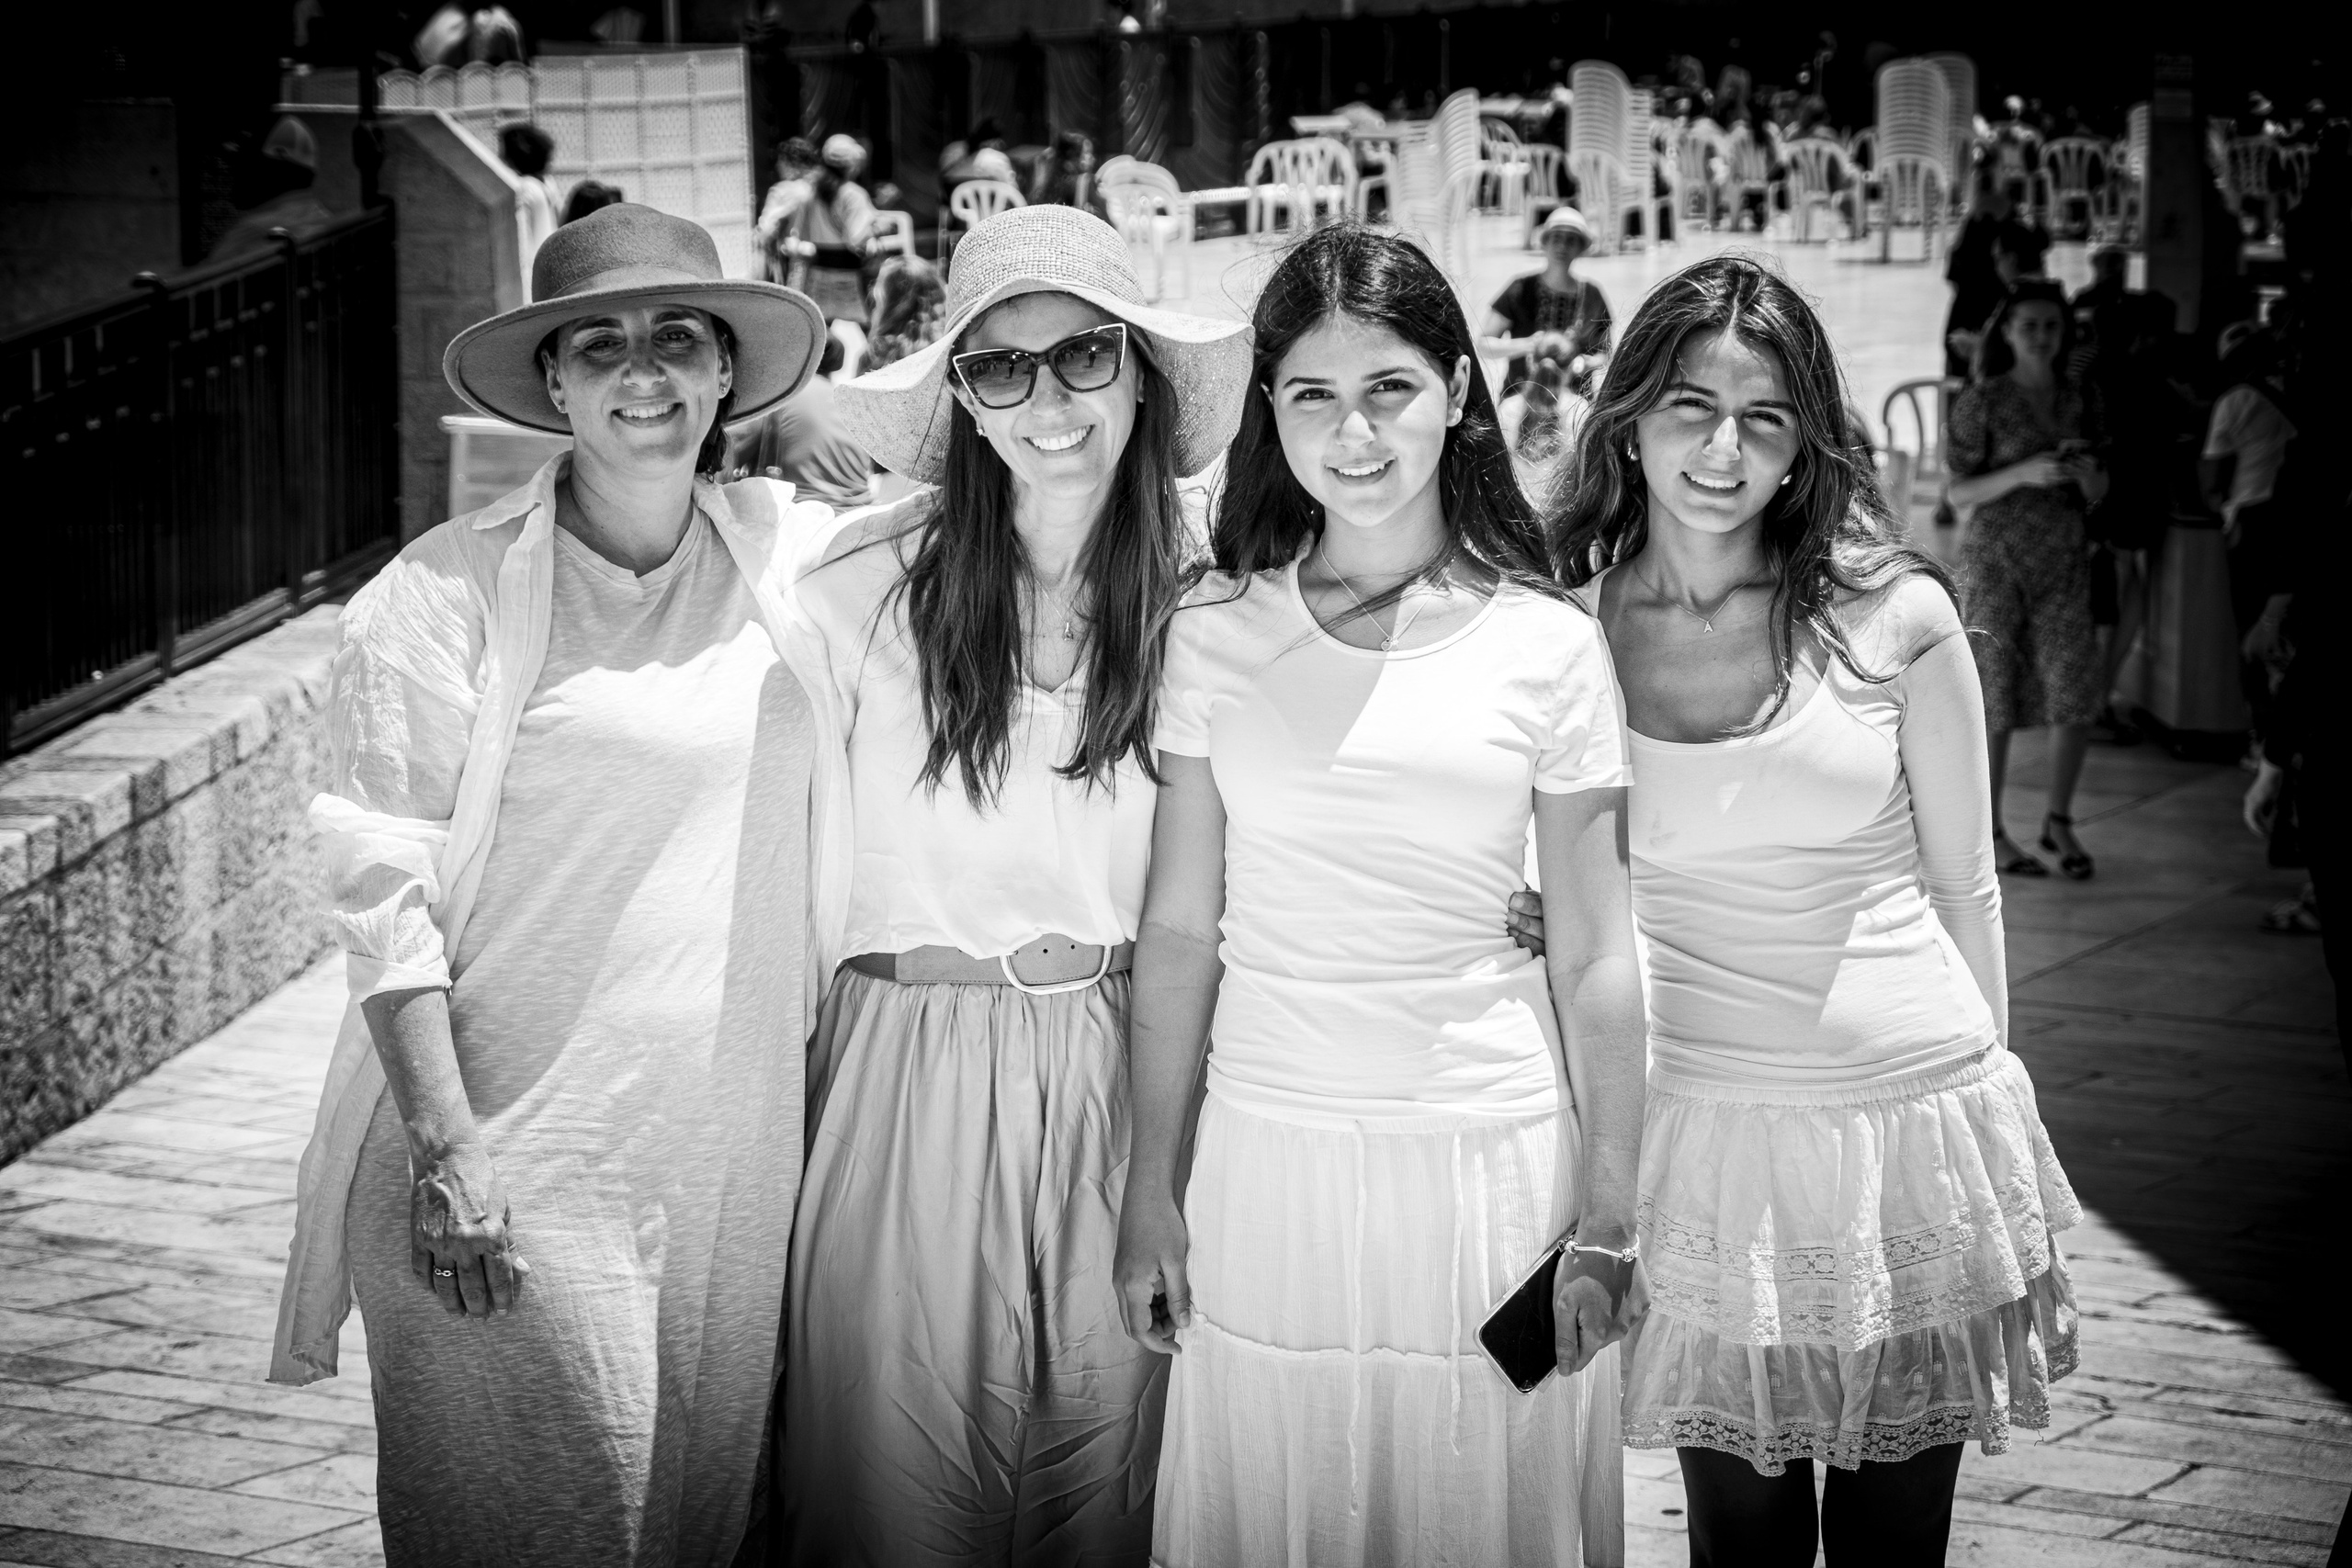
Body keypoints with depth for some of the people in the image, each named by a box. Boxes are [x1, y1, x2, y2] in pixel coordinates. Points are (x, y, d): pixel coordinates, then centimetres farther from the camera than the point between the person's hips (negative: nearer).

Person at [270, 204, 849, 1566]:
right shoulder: (448, 594, -7)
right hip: (515, 1157, -4)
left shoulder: (793, 551, 4)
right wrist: (445, 1150, -14)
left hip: (735, 1149, 4)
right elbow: (385, 892, -9)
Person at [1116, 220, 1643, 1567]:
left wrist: (1608, 1223, -1)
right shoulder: (1216, 637, 2)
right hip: (1265, 1163, 1)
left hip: (1488, 1161, -1)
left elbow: (1598, 963, 1)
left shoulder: (1549, 646, -1)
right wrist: (1152, 1189, 4)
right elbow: (1180, 930, 5)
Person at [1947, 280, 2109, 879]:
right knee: (1995, 700, 0)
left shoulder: (2077, 401, 7)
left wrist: (2087, 473, -12)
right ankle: (1991, 833, 12)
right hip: (1995, 561, -4)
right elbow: (1960, 492, -7)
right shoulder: (1982, 401, -5)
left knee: (2077, 694, -3)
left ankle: (2059, 821, 15)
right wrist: (2022, 473, -21)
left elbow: (2095, 495, 11)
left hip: (2063, 563, 4)